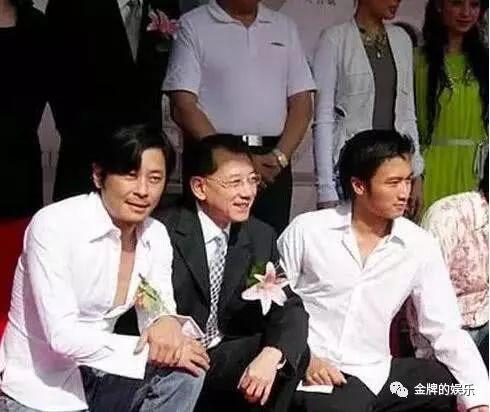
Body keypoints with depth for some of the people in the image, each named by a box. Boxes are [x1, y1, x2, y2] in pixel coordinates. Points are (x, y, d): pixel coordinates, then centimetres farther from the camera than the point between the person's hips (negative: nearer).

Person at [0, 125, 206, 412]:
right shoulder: (54, 225, -20)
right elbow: (62, 335, -25)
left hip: (95, 376, 5)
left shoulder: (157, 236, -2)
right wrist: (151, 351, -25)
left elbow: (159, 315, 1)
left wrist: (168, 324, -23)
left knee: (188, 367, -14)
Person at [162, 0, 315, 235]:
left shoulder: (284, 27, 15)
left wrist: (280, 156, -6)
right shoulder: (193, 26, 3)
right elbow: (183, 107, -5)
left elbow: (301, 103, 11)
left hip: (273, 165, 3)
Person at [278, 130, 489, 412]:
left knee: (460, 385, -8)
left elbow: (446, 330, -3)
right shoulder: (307, 230, -7)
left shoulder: (421, 246, -2)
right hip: (315, 374, -4)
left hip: (375, 373, 4)